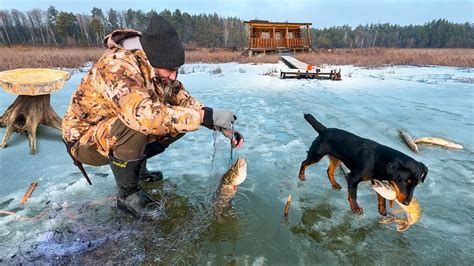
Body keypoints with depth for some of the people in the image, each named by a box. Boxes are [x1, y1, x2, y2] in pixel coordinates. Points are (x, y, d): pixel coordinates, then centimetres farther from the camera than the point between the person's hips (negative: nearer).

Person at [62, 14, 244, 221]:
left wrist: (222, 127, -14)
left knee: (180, 121, -7)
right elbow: (144, 114, -46)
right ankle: (127, 194, -11)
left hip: (118, 133, 6)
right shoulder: (118, 65, -31)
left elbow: (183, 99, -4)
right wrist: (207, 116, -44)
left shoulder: (157, 67, -9)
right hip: (86, 139, -6)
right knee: (137, 126, -37)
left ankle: (136, 165, 12)